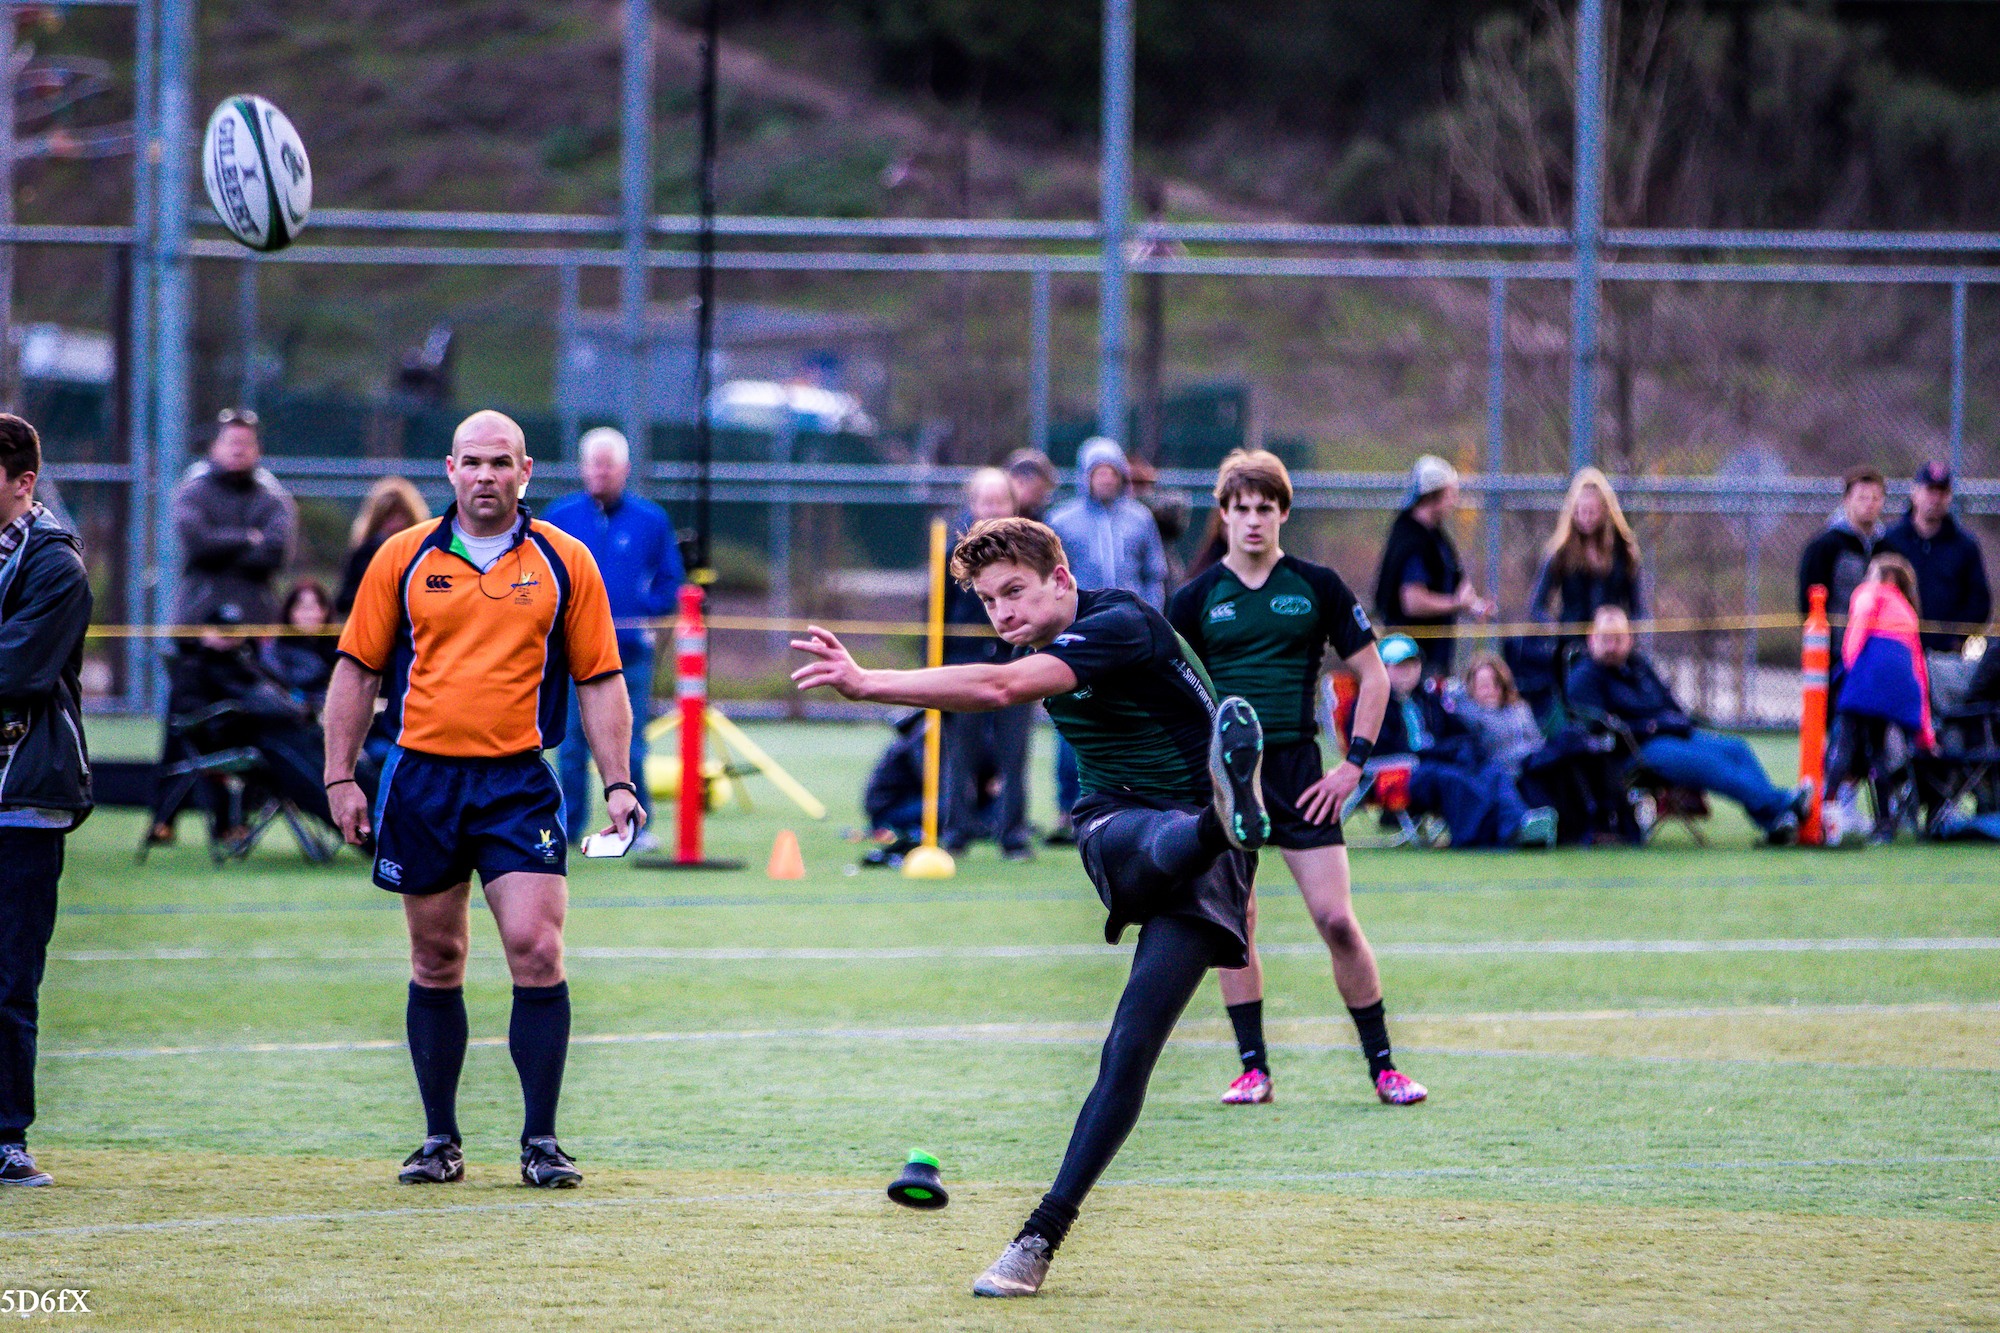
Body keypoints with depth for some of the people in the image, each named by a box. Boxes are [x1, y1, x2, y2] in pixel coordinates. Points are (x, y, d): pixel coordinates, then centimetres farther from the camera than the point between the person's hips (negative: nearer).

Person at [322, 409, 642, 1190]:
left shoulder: (564, 563, 4)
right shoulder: (403, 559, 5)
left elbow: (599, 679, 6)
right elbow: (357, 671, 8)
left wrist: (617, 783, -2)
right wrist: (339, 778, 2)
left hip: (518, 781, -1)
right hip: (422, 776, 1)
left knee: (536, 951, -11)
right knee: (436, 963, 7)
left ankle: (541, 1141, -5)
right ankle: (440, 1140, 16)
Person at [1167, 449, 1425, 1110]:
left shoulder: (1318, 587, 3)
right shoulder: (1197, 598, 3)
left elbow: (1373, 675, 8)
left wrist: (1354, 764, 0)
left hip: (1298, 772, -1)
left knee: (1336, 919, -7)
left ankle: (1382, 1064, 3)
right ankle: (1254, 1068, 7)